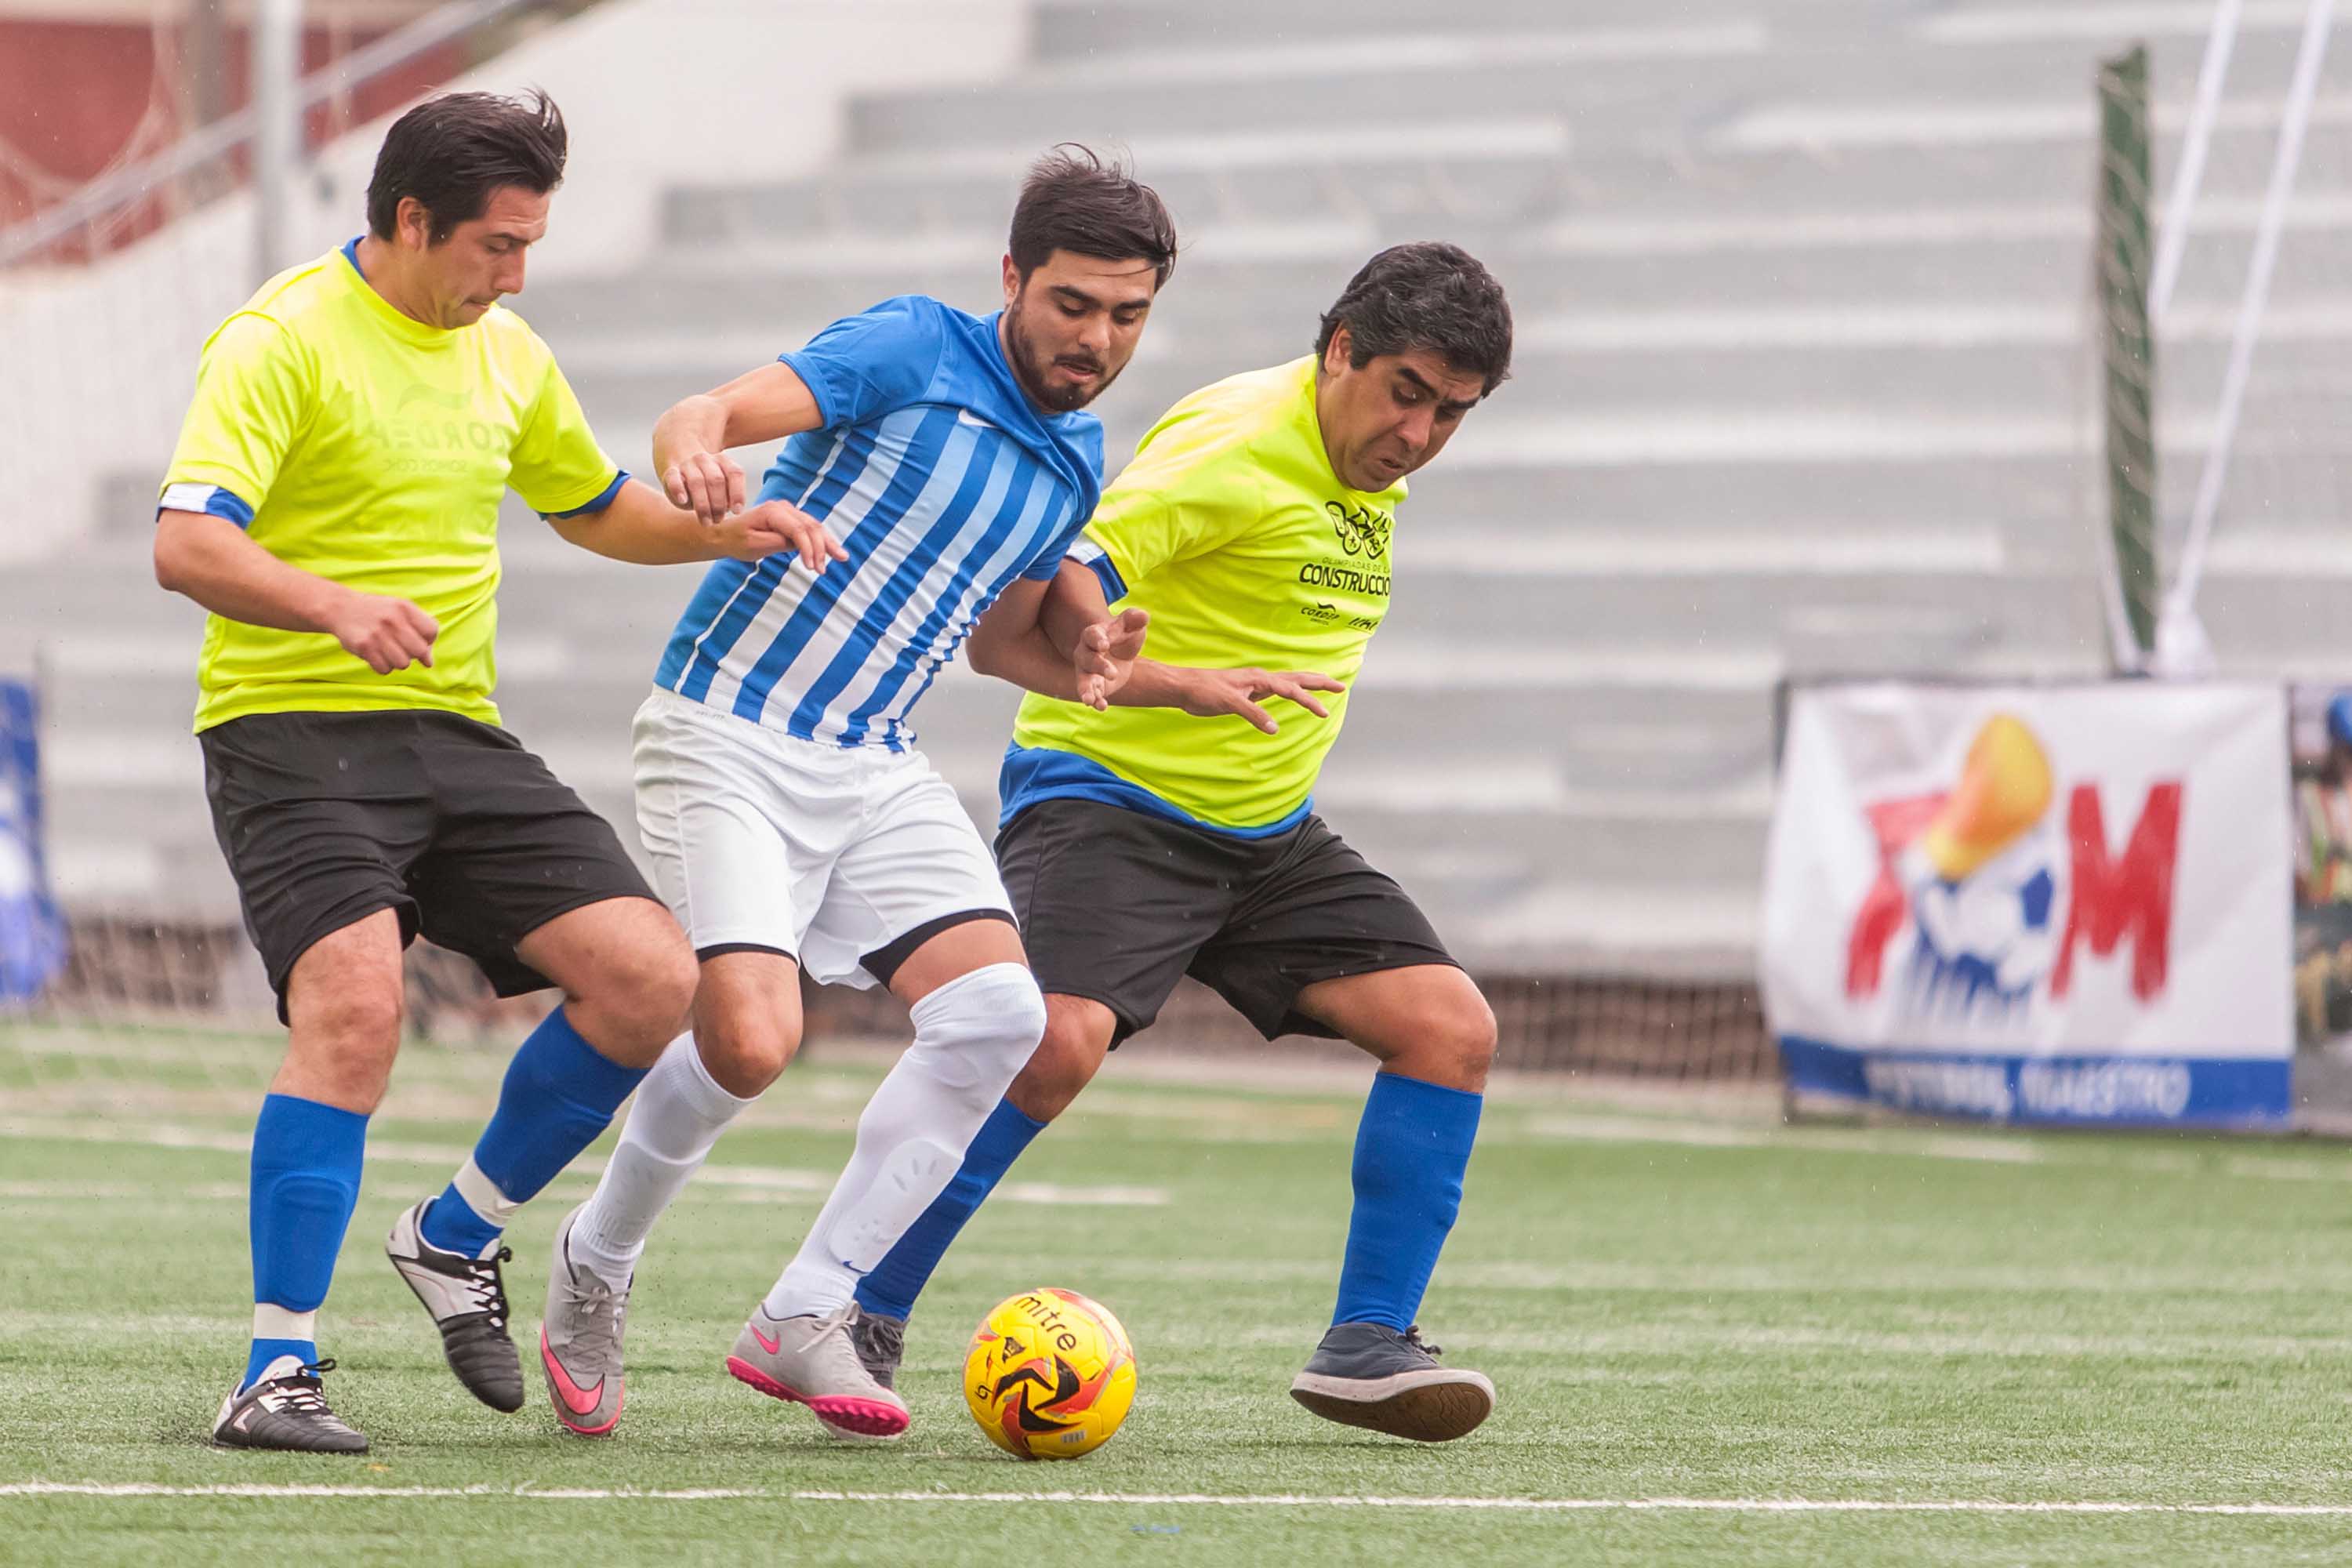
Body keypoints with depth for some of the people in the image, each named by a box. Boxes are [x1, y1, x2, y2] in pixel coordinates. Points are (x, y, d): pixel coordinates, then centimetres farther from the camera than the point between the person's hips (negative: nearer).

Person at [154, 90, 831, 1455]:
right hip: (292, 729, -7)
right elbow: (187, 544, -23)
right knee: (356, 1005, -28)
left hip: (457, 734, 7)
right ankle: (279, 1369, -19)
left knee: (653, 981, -6)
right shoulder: (284, 343, -11)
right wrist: (333, 605, -41)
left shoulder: (508, 356, 13)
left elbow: (595, 507, 30)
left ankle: (458, 1237, 15)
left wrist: (723, 532, 10)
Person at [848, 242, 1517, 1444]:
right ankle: (859, 1322, -14)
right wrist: (1156, 675, -45)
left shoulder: (1365, 468, 8)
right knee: (1058, 1039, -29)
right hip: (1108, 796, -8)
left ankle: (1366, 1347, 2)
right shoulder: (1238, 444, -19)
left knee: (1451, 1028, -6)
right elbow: (1052, 579, -30)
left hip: (1266, 835, 8)